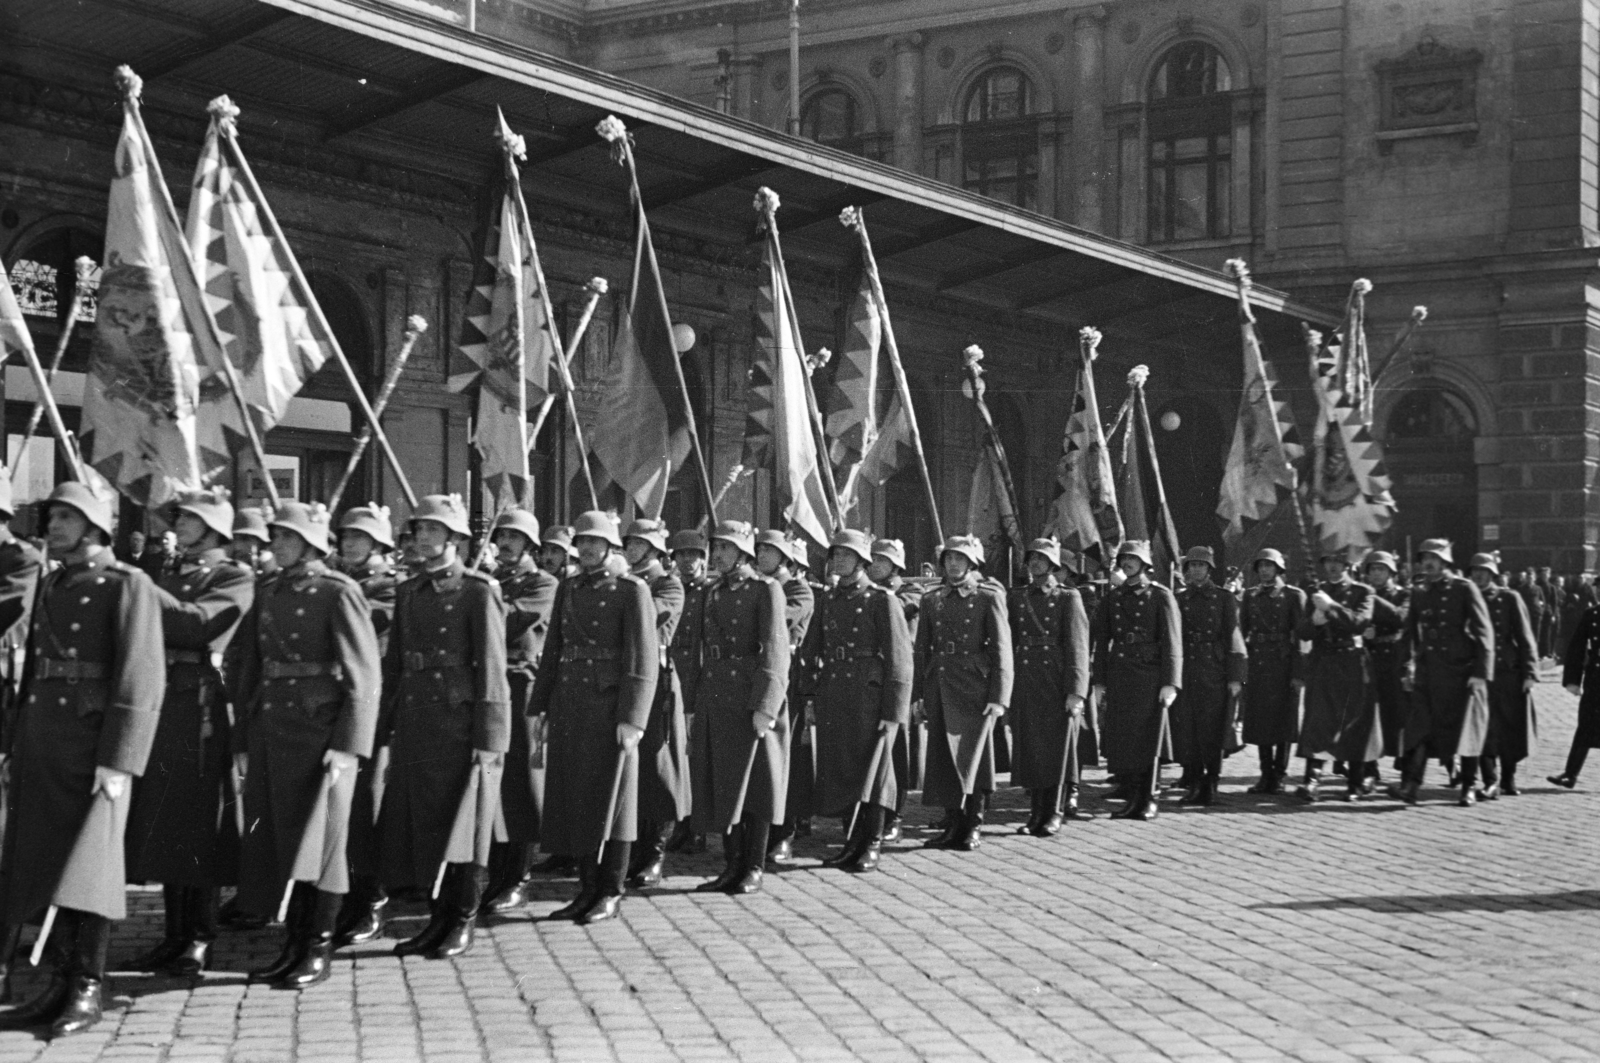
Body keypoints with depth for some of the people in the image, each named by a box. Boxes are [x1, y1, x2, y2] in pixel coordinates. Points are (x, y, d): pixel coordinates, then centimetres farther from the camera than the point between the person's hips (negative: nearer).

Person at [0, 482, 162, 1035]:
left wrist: (119, 760, -19)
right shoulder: (50, 587, 17)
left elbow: (141, 680, -13)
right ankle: (59, 984, 17)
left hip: (94, 744, -7)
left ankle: (88, 989, 5)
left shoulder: (129, 586, -6)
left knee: (89, 861, -3)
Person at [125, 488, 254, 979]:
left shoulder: (235, 580, -2)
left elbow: (196, 623, -18)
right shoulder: (169, 579, 21)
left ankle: (200, 938, 2)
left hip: (202, 708, -7)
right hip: (159, 705, 7)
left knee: (200, 823, -4)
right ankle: (175, 933, 15)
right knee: (162, 824, 7)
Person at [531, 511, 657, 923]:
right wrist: (541, 709, 9)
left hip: (610, 705, -6)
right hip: (569, 707, 6)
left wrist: (631, 719, -18)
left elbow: (643, 660, -12)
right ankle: (588, 888, 18)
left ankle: (611, 893, 9)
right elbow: (553, 650, 14)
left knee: (610, 796, 1)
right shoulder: (568, 588, 13)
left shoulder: (633, 590, -6)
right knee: (574, 797, 8)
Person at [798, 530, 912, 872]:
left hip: (869, 697, -6)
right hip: (832, 698, 6)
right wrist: (810, 696, 5)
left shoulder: (882, 600, -6)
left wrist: (893, 711, -14)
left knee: (870, 769, 0)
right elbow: (812, 649, 14)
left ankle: (872, 846, 8)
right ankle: (852, 843, 20)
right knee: (838, 771, 9)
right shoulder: (827, 600, 12)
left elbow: (899, 659, -10)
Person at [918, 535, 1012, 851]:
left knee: (972, 754, -1)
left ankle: (974, 826, 10)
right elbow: (922, 649, 12)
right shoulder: (932, 600, 12)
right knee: (943, 757, 5)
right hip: (940, 690, 4)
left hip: (974, 690, -4)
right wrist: (918, 694, 6)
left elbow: (1002, 650, -6)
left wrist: (998, 697, -12)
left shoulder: (988, 597, -1)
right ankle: (953, 824, 14)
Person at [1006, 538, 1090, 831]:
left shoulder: (1068, 598, 0)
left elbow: (1077, 646, -7)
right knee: (1029, 750, 5)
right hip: (1025, 685, 3)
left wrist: (1076, 691, -15)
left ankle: (1053, 815, 9)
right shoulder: (1015, 597, 11)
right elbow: (1008, 643, 9)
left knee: (1057, 749, 1)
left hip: (1058, 685, -3)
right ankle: (1036, 814, 14)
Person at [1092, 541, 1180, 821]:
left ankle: (1148, 799, 10)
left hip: (1149, 676, -4)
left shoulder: (1161, 597, -1)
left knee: (1148, 740, 0)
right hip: (1118, 677, 4)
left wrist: (1170, 683, -13)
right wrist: (1099, 681, 6)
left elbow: (1172, 642, -5)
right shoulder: (1111, 598, 11)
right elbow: (1102, 641, 12)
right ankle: (1131, 798, 12)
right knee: (1120, 739, 2)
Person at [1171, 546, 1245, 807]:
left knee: (1213, 730, -2)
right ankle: (1195, 783, 8)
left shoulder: (1224, 598, 3)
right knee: (1187, 729, -1)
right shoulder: (1180, 599, 11)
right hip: (1186, 673, 3)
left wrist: (1235, 677, -7)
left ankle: (1211, 783, 8)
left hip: (1215, 673, -3)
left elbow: (1233, 638, -1)